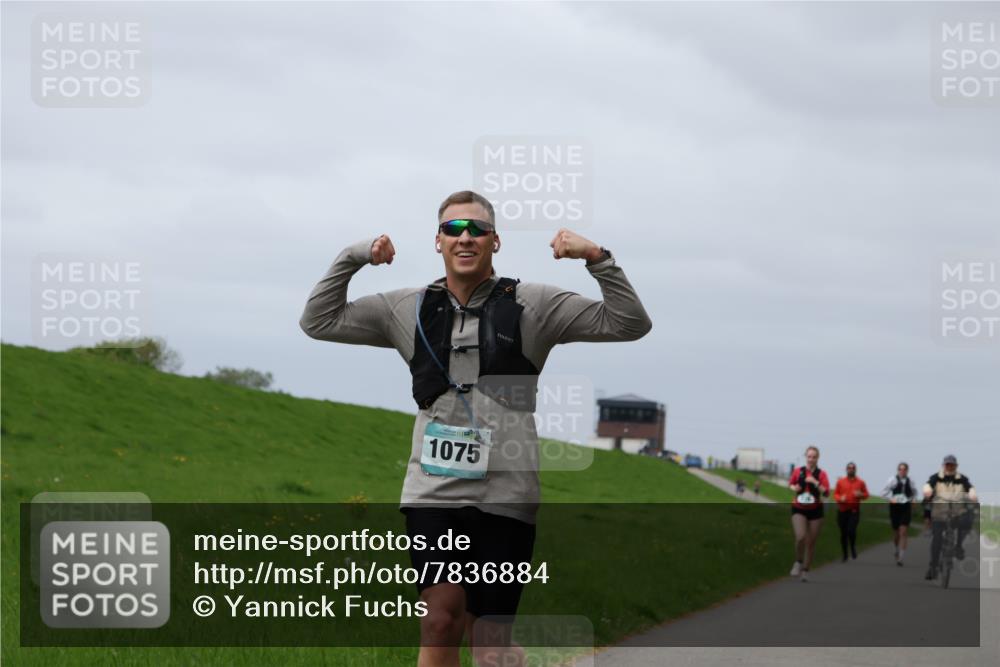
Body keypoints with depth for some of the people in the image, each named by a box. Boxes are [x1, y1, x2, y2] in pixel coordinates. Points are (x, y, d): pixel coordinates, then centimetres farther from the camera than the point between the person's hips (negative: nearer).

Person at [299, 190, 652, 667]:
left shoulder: (532, 305, 4)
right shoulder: (409, 309, 11)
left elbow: (630, 324, 1)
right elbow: (319, 321, 14)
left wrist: (597, 258, -11)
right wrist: (352, 258, 2)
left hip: (505, 493, -1)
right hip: (433, 489, 1)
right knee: (441, 619, -12)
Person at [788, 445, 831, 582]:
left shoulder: (821, 474, -4)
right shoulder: (798, 472, 0)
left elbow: (826, 493, -13)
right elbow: (790, 484, 18)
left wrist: (815, 482, -23)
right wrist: (794, 488, -4)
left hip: (815, 510, 0)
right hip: (799, 509, 0)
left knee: (811, 542, 4)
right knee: (800, 537, -22)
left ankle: (805, 570, 19)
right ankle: (798, 562, 4)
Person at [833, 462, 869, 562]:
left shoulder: (860, 482, 5)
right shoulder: (840, 481, 6)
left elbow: (866, 495, 10)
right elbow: (835, 494, 10)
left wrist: (860, 495, -13)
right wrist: (840, 498, -11)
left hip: (854, 511, -2)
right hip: (842, 511, 2)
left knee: (851, 531, -19)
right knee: (843, 533, 4)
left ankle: (853, 547, 11)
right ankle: (845, 555, 17)